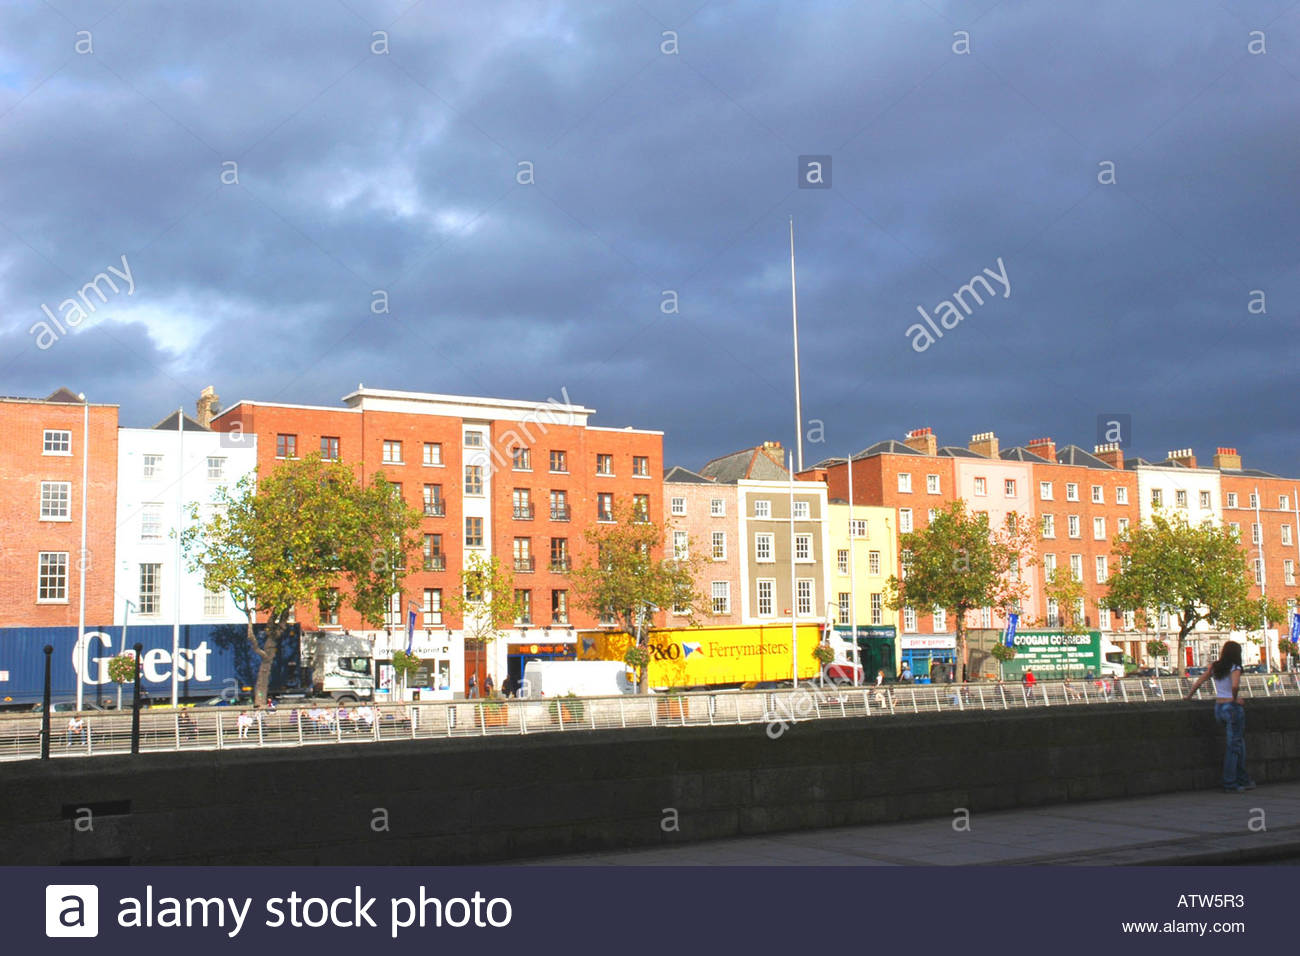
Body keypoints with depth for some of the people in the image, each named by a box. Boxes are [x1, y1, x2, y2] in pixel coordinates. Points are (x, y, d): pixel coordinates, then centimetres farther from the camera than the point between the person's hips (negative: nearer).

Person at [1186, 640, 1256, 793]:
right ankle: (1229, 784, 2)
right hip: (1233, 708, -7)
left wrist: (1189, 696, 20)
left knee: (1240, 742, 19)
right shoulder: (1235, 668, -12)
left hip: (1218, 707, 7)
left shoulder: (1215, 667, 6)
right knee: (1234, 746, 1)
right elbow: (1235, 686, -30)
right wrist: (1235, 698, -11)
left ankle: (1243, 780, 24)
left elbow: (1198, 682, 9)